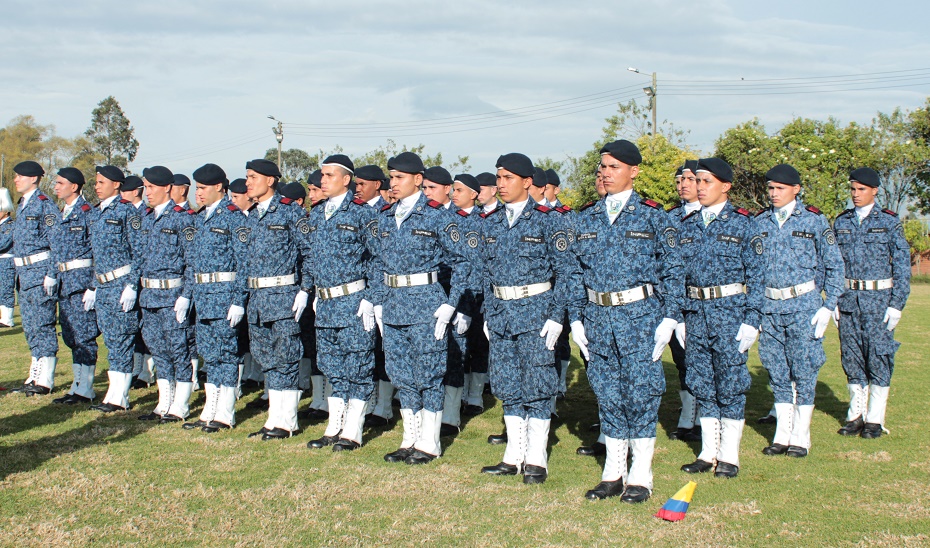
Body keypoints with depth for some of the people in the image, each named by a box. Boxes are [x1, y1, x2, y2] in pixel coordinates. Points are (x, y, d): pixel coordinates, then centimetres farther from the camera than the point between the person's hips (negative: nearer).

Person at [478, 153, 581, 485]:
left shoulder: (548, 220, -5)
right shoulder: (490, 223, 10)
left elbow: (565, 270, -6)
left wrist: (557, 317, -13)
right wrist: (489, 315, 11)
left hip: (536, 311, -5)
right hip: (501, 313, 5)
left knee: (536, 386, -2)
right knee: (508, 387, 9)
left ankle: (536, 460, 6)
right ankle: (514, 456, 18)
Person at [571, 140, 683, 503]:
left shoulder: (652, 216, -1)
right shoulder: (586, 218, 10)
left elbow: (673, 271, -1)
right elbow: (574, 271, 13)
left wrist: (669, 319, -8)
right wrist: (576, 318, 6)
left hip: (640, 314, -4)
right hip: (598, 316, 4)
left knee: (641, 393, -1)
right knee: (607, 395, 8)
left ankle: (640, 478, 9)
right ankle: (613, 475, 18)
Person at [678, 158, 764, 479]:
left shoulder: (743, 224, -2)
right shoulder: (687, 225, 10)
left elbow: (756, 275, -4)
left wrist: (751, 321, -11)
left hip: (729, 311, -4)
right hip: (695, 312, 4)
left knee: (730, 383, 0)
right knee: (702, 384, 9)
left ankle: (729, 457, 10)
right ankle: (708, 452, 19)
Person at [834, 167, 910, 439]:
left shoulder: (889, 222, -1)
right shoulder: (841, 223, 9)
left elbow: (902, 266, -1)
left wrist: (897, 305, -8)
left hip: (879, 300, -3)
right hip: (848, 300, 3)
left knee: (878, 356, -2)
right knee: (851, 357, 6)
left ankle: (875, 419, 6)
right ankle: (856, 414, 17)